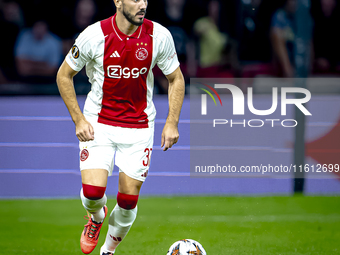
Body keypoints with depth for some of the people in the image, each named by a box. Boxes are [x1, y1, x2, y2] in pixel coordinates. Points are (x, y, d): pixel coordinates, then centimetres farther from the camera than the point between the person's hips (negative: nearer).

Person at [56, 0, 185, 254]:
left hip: (139, 126, 2)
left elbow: (176, 79, 5)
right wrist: (79, 119, -8)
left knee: (128, 202, 1)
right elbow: (64, 75, -2)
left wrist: (172, 123, -4)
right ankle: (97, 218, 22)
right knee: (92, 192, -16)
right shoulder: (94, 35, -15)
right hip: (98, 124, -1)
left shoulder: (159, 35, -10)